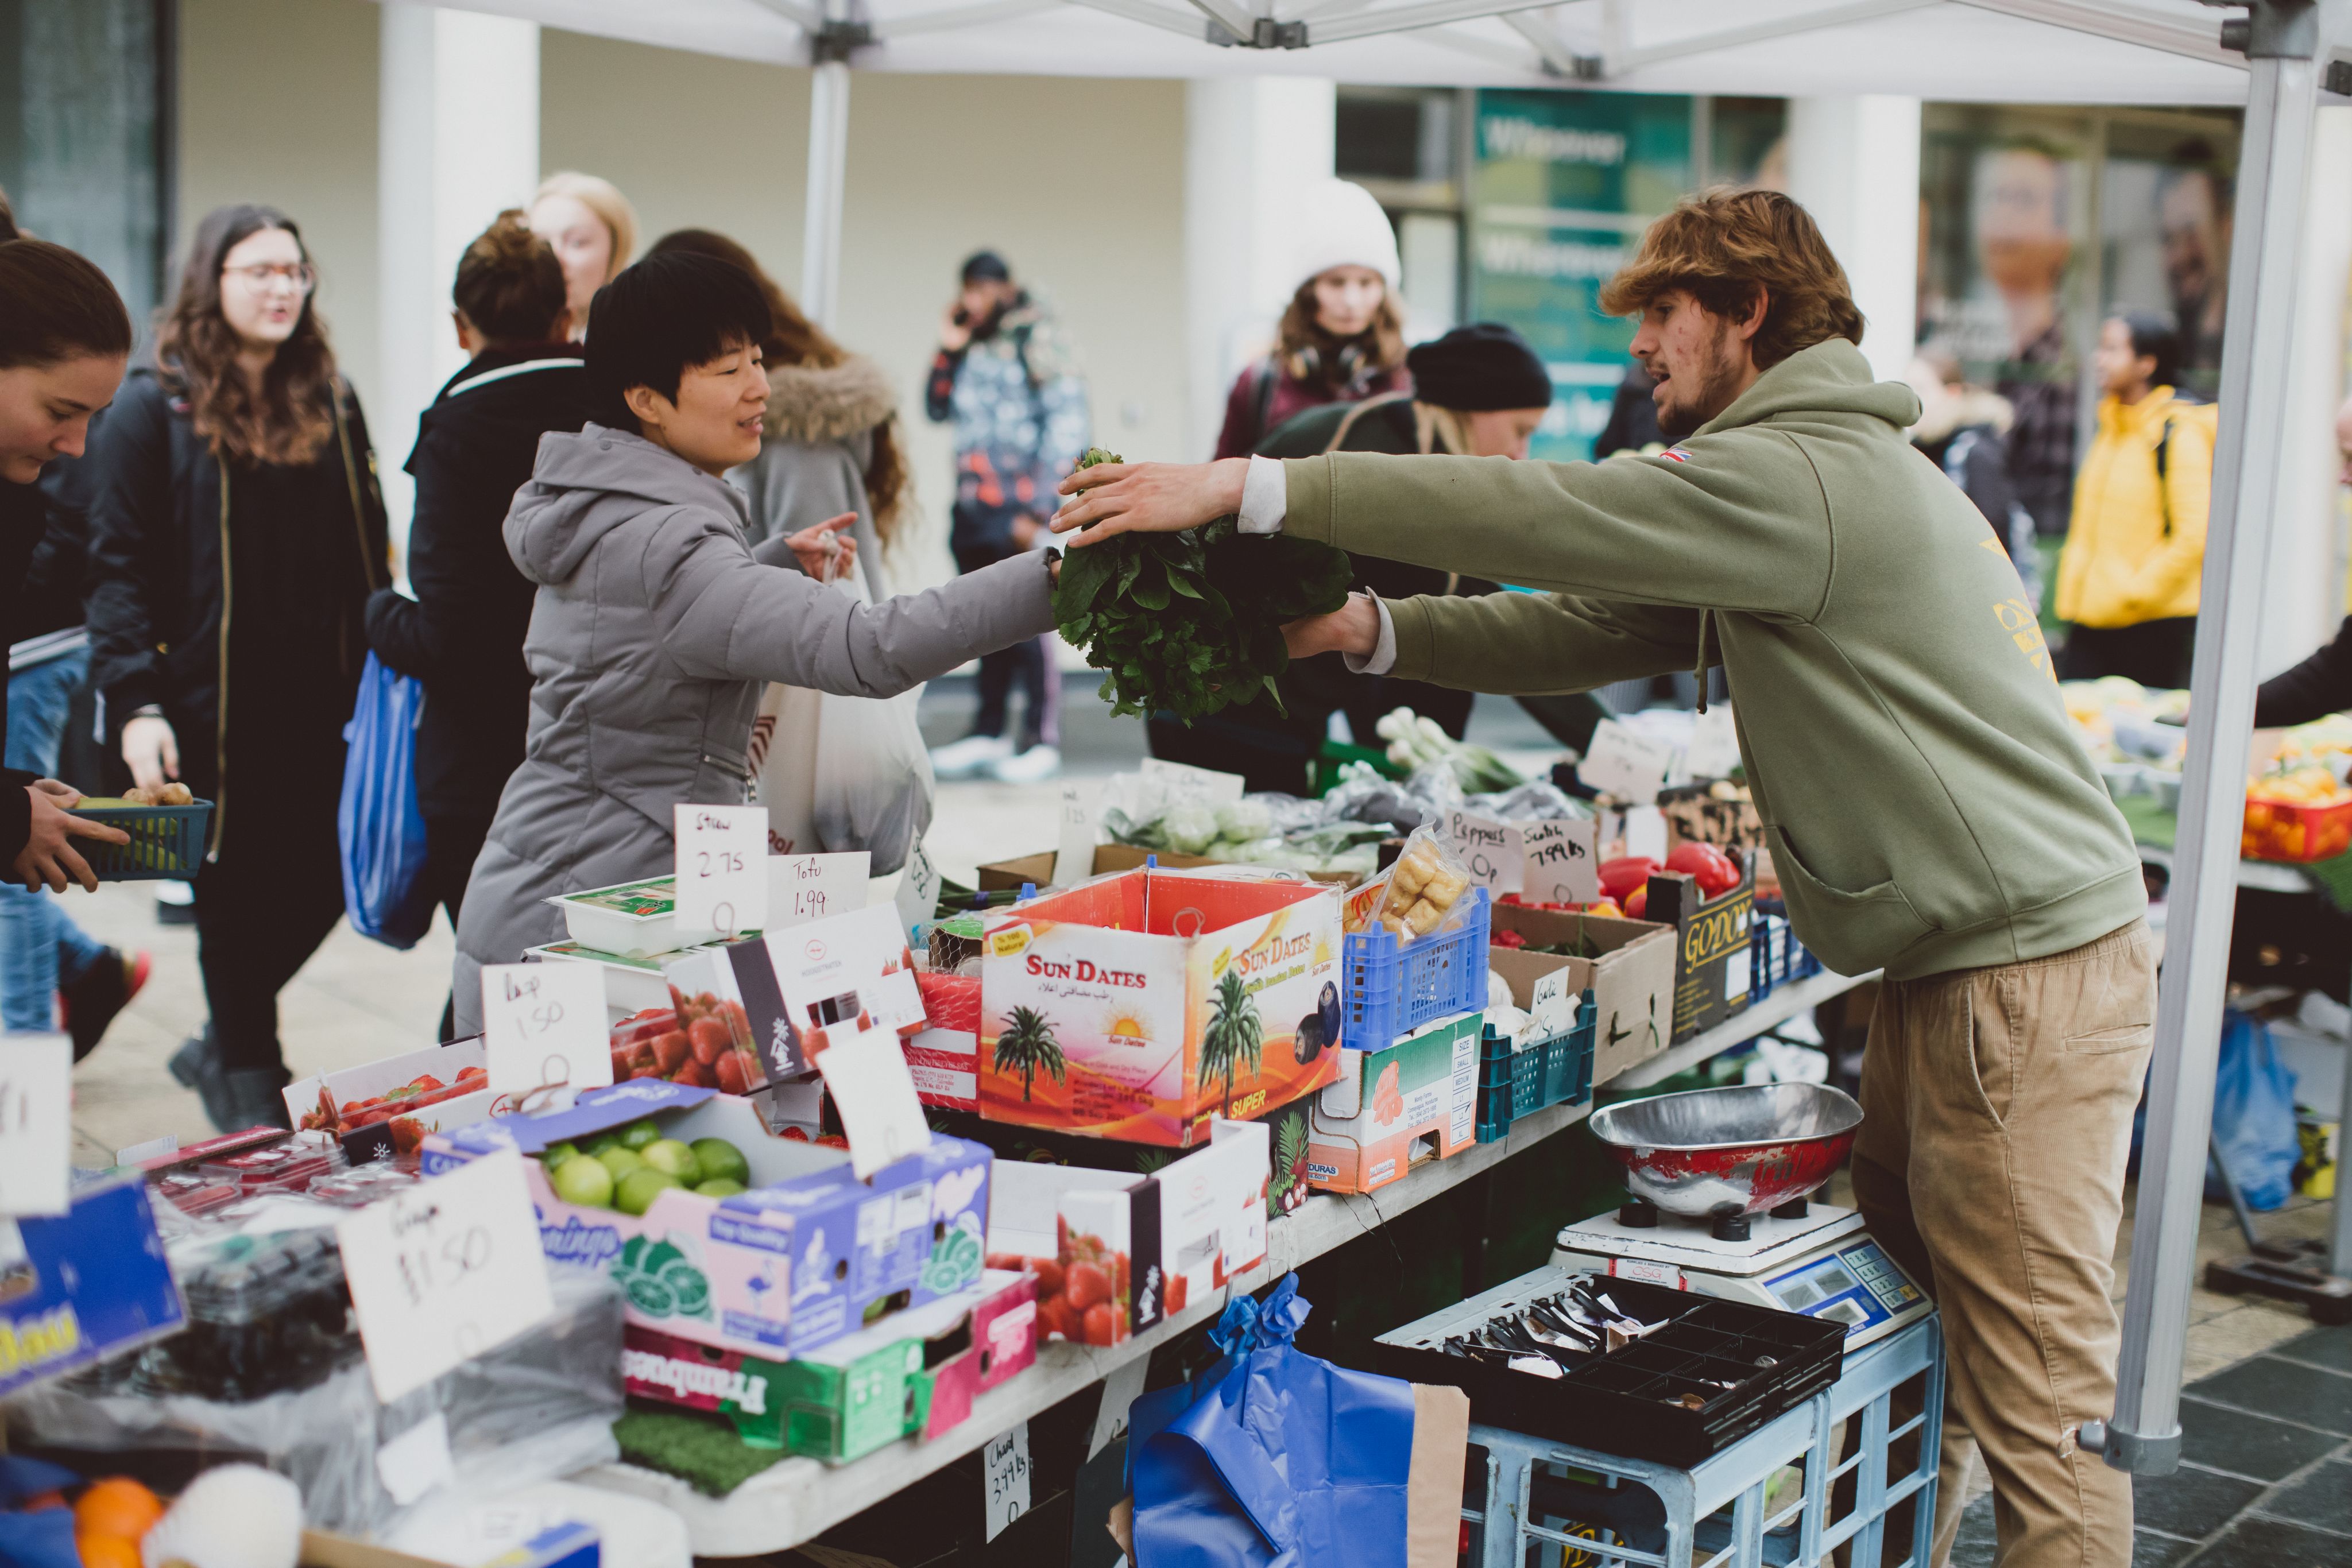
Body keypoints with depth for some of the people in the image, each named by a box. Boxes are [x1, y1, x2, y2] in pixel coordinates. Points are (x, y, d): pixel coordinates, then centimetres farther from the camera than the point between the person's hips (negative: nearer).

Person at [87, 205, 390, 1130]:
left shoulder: (331, 404, 11)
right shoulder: (156, 409, -4)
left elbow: (367, 559, 14)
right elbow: (119, 567, -7)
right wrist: (135, 703, -17)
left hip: (318, 706, 5)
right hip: (209, 711, -4)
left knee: (319, 889, 7)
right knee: (237, 898, 4)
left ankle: (220, 1046, 31)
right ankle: (249, 1088, 22)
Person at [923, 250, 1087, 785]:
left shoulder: (1037, 338, -5)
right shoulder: (971, 345, 16)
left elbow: (1067, 424, -10)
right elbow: (938, 410, 20)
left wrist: (1038, 508, -14)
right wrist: (949, 351, 7)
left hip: (1018, 509, -7)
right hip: (972, 510, 7)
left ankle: (1042, 740, -4)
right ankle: (988, 734, 17)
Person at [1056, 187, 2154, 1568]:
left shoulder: (1805, 477, -16)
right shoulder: (1820, 472, 18)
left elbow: (1539, 512, -22)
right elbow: (1591, 623, 16)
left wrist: (1245, 488, -20)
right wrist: (1373, 630, 6)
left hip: (2029, 973, -10)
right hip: (1952, 962, 10)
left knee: (2037, 1402, -6)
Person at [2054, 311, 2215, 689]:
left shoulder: (2179, 435, -10)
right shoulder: (2109, 432, 15)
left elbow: (2193, 537, -17)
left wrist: (2137, 593, -14)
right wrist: (2072, 593, 14)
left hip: (2154, 624, -8)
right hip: (2093, 619, 8)